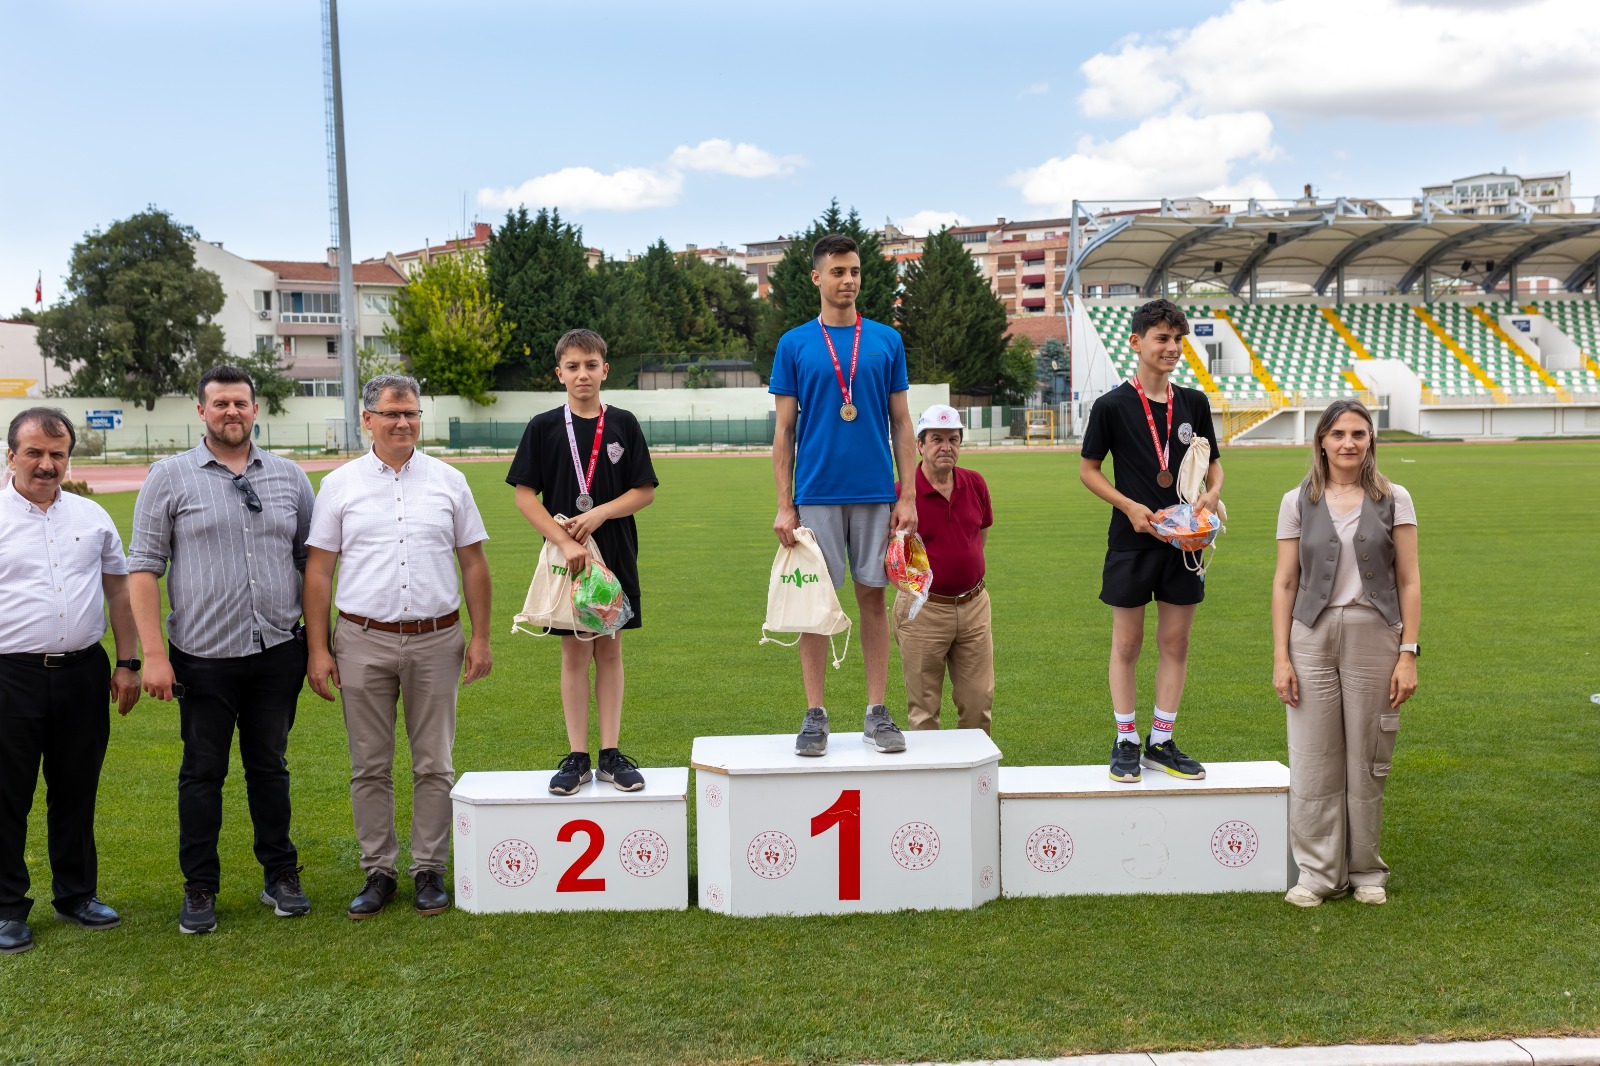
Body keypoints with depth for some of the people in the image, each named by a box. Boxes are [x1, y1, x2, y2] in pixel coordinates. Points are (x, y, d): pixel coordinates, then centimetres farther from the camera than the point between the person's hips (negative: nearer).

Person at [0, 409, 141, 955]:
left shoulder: (92, 516, 9)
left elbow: (119, 590, 14)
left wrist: (127, 663, 9)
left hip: (83, 673, 3)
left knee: (77, 792, 13)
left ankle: (76, 893, 27)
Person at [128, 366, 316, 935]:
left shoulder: (289, 476, 7)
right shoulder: (170, 477, -1)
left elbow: (312, 559, 11)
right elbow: (143, 567, -4)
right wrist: (153, 654, -10)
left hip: (277, 653, 2)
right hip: (204, 657, -2)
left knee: (270, 767, 12)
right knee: (203, 772, 7)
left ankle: (281, 875, 24)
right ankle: (199, 889, 19)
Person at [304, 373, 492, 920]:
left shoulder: (448, 480, 6)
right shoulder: (340, 485, 4)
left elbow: (473, 563, 8)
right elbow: (318, 570, 4)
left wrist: (480, 637, 3)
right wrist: (317, 648, -2)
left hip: (436, 640, 0)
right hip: (364, 641, 0)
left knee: (433, 765, 5)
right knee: (370, 766, 6)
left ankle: (429, 870, 16)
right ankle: (378, 871, 17)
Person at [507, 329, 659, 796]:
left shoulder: (622, 424, 3)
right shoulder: (544, 427, 0)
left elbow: (645, 491, 2)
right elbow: (525, 495, -3)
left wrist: (600, 513, -14)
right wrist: (564, 542, -14)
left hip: (615, 554, 1)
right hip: (565, 555, -1)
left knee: (609, 651, 7)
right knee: (574, 654, 4)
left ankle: (611, 753, 14)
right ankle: (577, 757, 11)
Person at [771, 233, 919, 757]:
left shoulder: (887, 341, 7)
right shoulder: (794, 344, 4)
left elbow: (901, 423, 8)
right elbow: (784, 429, 3)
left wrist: (908, 497, 1)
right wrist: (784, 506, -3)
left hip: (876, 493, 1)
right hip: (816, 493, -1)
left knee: (873, 596, 5)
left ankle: (877, 712, 12)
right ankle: (815, 714, 10)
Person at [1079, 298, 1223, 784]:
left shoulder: (1194, 403, 6)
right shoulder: (1112, 406, -5)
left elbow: (1213, 464, 15)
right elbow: (1088, 469, 1)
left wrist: (1211, 494, -7)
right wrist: (1131, 506, -12)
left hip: (1184, 541, 4)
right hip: (1131, 542, -3)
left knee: (1175, 642, 8)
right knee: (1127, 643, 4)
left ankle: (1161, 743, 19)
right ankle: (1126, 743, 16)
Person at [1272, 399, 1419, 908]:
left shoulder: (1394, 500, 4)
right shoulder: (1298, 502, 4)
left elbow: (1408, 582, 3)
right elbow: (1285, 583, 4)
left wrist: (1408, 653, -4)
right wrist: (1280, 656, -2)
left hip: (1375, 638, 0)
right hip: (1313, 638, 0)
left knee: (1368, 761, 7)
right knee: (1314, 761, 2)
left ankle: (1366, 870, 21)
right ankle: (1319, 872, 13)